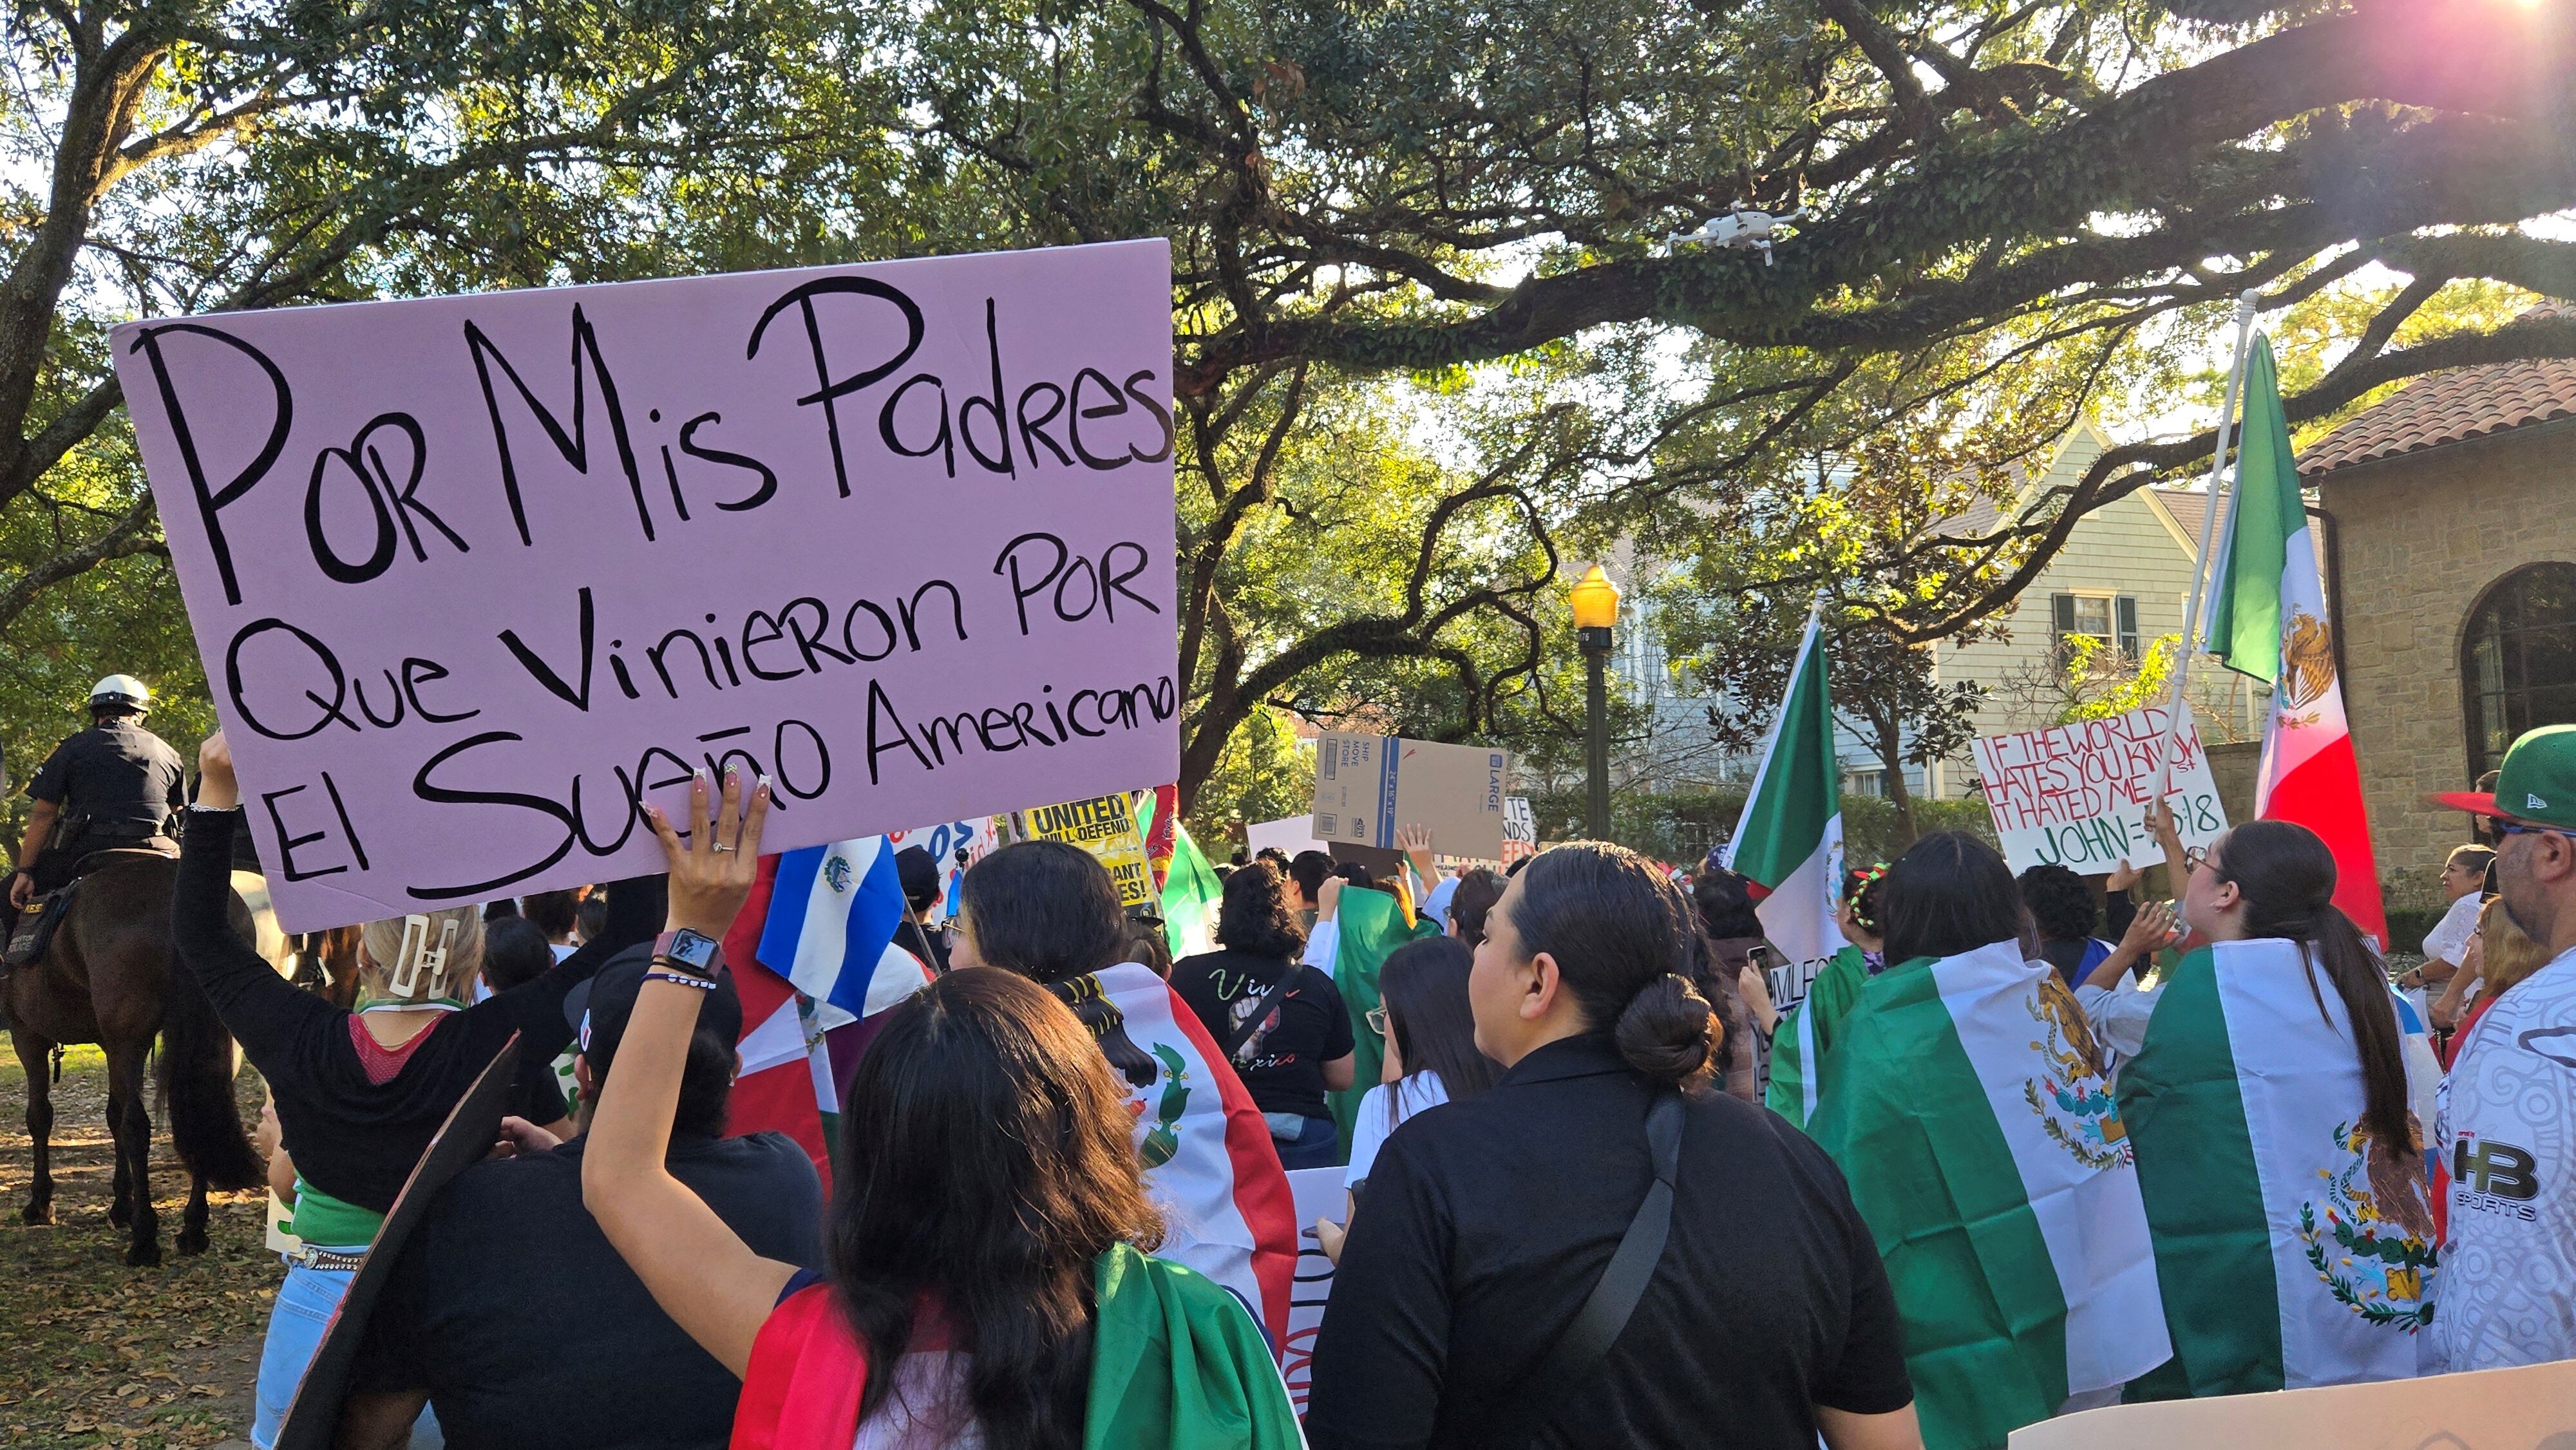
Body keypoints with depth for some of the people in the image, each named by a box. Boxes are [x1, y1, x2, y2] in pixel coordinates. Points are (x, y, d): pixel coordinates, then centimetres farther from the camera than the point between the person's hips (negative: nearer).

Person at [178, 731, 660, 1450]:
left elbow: (199, 937, 5)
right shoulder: (496, 1041, -19)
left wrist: (216, 793, 3)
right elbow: (628, 936, -13)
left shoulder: (301, 1042, -11)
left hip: (318, 1304, 2)